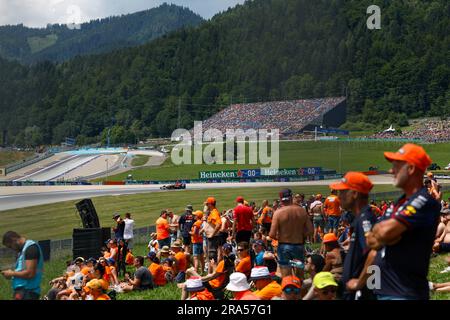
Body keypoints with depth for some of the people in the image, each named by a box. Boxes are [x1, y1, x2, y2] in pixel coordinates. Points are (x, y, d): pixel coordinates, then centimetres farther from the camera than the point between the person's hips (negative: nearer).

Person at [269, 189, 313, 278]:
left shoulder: (278, 212, -11)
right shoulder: (302, 211, -3)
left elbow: (272, 235, -15)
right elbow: (310, 231, -2)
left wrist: (278, 237, 6)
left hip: (284, 246, -2)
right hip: (299, 246, 3)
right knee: (300, 277, 15)